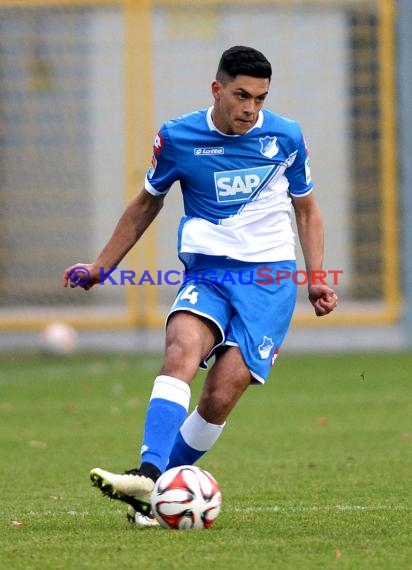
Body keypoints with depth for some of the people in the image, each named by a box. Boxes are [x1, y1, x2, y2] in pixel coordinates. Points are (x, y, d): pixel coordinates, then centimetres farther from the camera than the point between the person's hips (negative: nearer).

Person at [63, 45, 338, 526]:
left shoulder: (285, 137, 3)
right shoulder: (177, 138, 1)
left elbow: (306, 209, 17)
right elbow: (147, 203, 18)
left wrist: (316, 278, 6)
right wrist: (101, 267, 19)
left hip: (270, 276, 0)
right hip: (206, 271, 0)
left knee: (222, 395, -17)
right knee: (181, 347, -31)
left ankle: (158, 492, -2)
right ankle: (149, 475, -44)